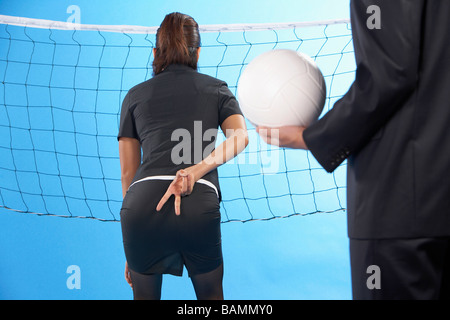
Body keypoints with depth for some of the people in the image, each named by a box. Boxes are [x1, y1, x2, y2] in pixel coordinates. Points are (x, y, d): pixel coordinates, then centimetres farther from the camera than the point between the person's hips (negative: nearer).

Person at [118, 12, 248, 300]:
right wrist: (197, 169, -14)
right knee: (211, 296, 21)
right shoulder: (216, 88, 20)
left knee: (145, 295, 22)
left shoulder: (135, 96, 21)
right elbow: (240, 136, -1)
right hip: (199, 204, -1)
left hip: (142, 203, 1)